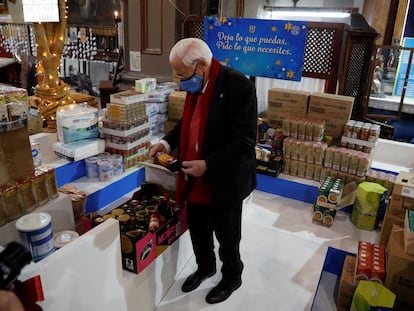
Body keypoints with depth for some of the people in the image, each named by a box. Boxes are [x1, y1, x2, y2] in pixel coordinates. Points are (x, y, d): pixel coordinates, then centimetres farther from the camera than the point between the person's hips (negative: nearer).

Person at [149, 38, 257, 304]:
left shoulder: (239, 85, -22)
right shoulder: (196, 84, 2)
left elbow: (245, 140, -23)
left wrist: (208, 164, -25)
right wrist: (168, 142, 1)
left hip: (225, 179, -7)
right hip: (195, 177, 7)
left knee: (227, 235, 14)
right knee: (197, 229, 21)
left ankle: (232, 278, 41)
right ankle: (205, 267, 49)